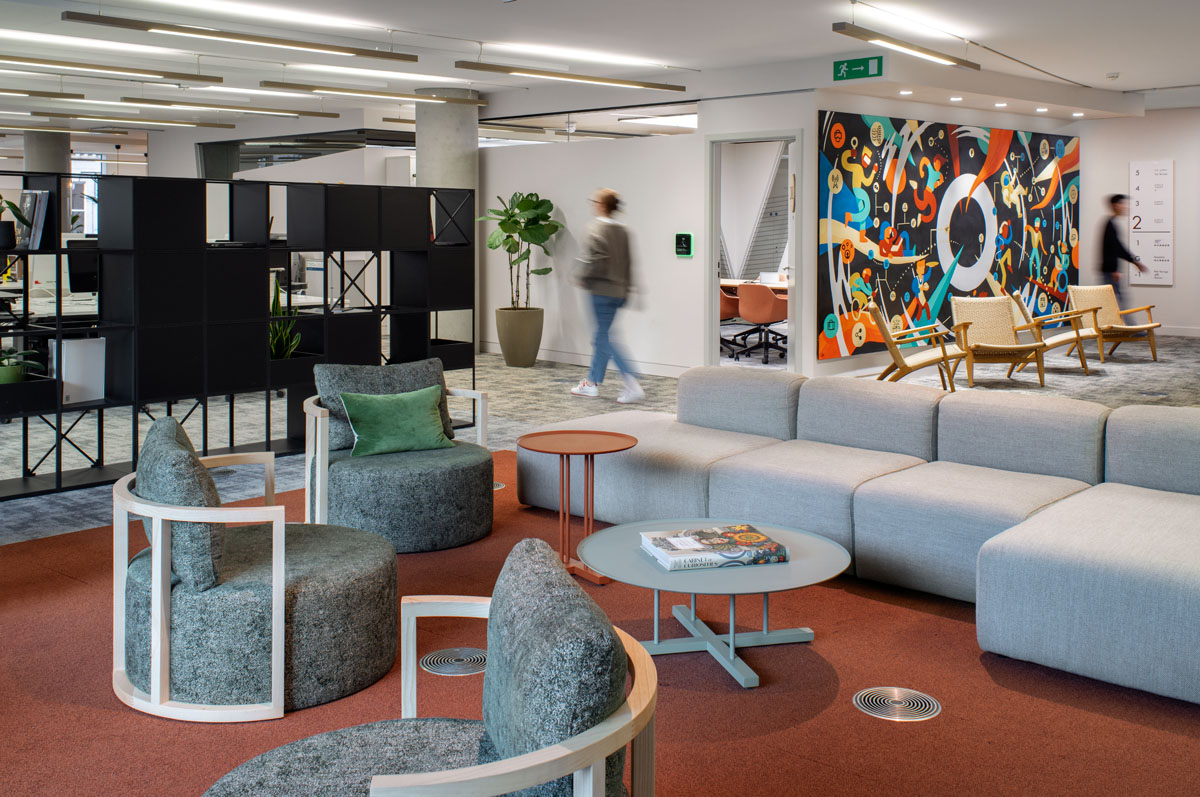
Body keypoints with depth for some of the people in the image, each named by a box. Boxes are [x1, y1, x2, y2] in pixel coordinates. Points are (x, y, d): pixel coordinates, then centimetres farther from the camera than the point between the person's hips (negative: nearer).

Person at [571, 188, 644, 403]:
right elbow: (628, 262, 13)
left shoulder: (596, 228, -11)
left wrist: (583, 279, -5)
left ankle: (632, 384, -15)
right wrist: (626, 289, 18)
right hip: (619, 291, 8)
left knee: (605, 339, -5)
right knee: (601, 337, 16)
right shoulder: (622, 230, 10)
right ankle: (592, 382, 26)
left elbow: (594, 259, -19)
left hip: (602, 290, -8)